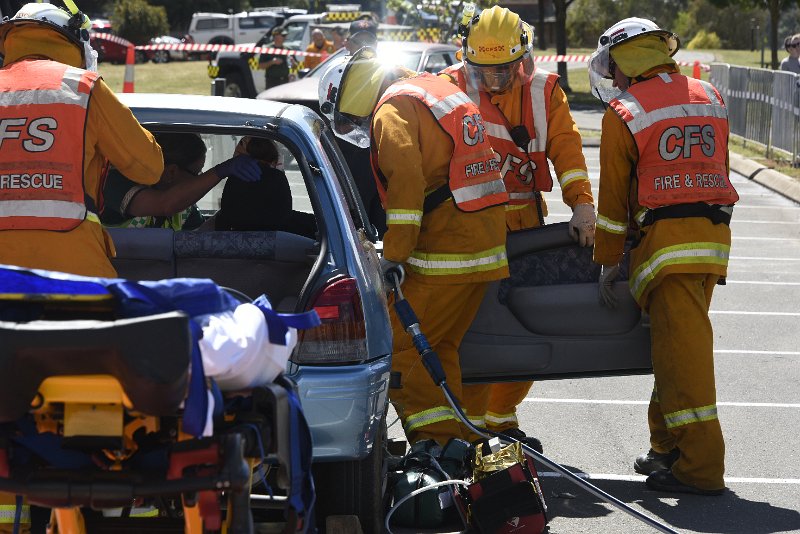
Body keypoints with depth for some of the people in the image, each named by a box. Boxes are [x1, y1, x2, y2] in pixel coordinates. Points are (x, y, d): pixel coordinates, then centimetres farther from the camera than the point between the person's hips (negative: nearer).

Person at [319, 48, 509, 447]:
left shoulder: (392, 109, -7)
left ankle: (433, 442, -10)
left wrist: (394, 254, -17)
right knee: (439, 347, 16)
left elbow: (406, 182, -19)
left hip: (447, 249, -10)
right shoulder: (437, 89, 23)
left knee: (399, 347, -6)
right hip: (485, 243, 10)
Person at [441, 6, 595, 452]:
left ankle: (501, 418, 24)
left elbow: (566, 147, -1)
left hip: (527, 223, 4)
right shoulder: (453, 86, -5)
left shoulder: (544, 91, 5)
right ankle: (473, 423, 4)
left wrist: (582, 205, -13)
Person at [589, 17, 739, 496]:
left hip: (666, 239, -6)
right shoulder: (710, 98, 14)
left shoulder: (623, 113, -2)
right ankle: (669, 448, 22)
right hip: (716, 235, 6)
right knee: (678, 344, 16)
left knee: (682, 350, -6)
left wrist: (609, 261, 8)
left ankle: (701, 465, -7)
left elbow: (614, 194, 2)